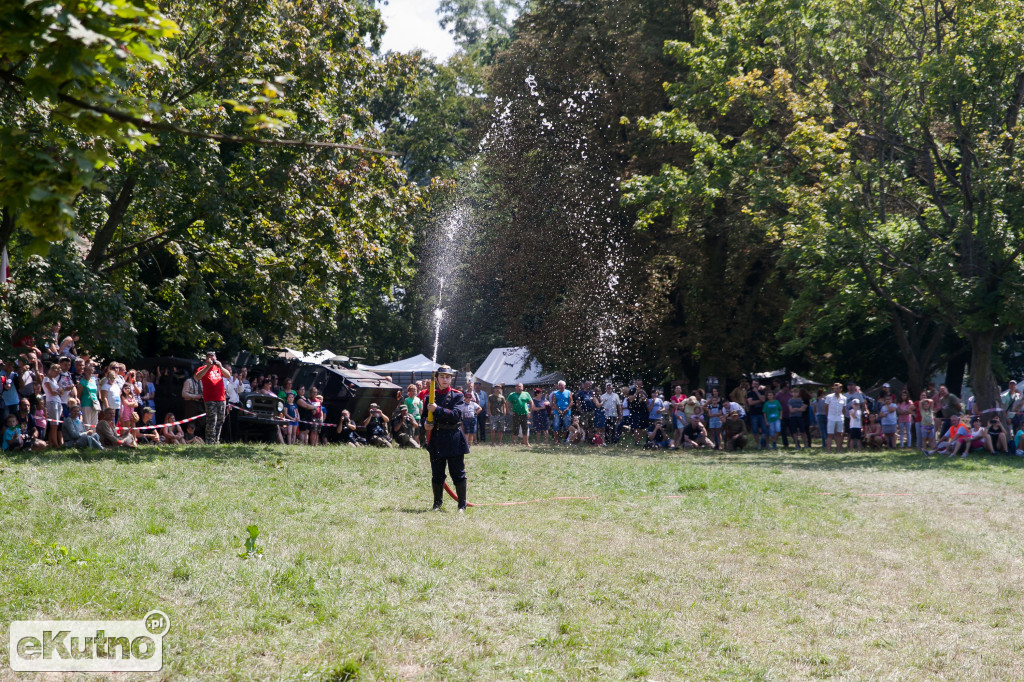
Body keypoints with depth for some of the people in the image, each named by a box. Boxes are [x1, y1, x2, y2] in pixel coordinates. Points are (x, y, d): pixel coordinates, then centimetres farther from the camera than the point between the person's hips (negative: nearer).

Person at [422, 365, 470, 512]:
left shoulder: (457, 396, 0)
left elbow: (456, 415, -14)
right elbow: (425, 414, 15)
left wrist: (437, 410, -20)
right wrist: (425, 423, -7)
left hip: (454, 438, -3)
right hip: (436, 439, 3)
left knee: (458, 474, -1)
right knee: (437, 474, 8)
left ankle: (462, 505, 6)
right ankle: (437, 503, 21)